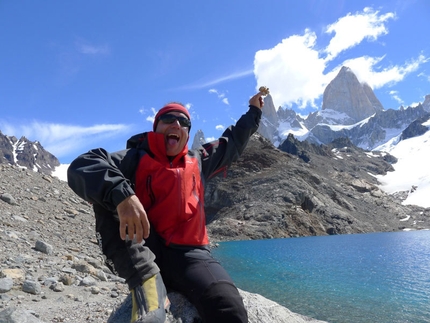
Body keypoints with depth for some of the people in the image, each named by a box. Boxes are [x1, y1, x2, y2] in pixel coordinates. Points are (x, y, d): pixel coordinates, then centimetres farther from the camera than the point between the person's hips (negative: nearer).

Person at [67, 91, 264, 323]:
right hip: (141, 255, 0)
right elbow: (82, 167, -15)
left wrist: (253, 111, 41)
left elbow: (231, 143, 32)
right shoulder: (136, 159, 1)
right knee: (112, 196, -24)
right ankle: (147, 283, -29)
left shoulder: (198, 162, 16)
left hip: (187, 253, 1)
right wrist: (122, 195, -34)